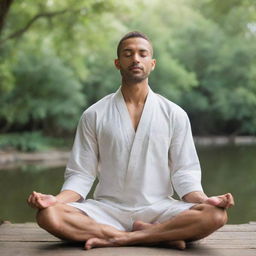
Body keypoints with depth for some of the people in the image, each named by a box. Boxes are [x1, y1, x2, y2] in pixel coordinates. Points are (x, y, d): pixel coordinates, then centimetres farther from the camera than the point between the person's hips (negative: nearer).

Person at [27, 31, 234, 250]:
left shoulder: (174, 115, 6)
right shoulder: (94, 115, 6)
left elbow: (184, 173, 4)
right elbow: (81, 174, 4)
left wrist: (205, 200, -16)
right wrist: (56, 200, -16)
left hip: (158, 209, 0)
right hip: (107, 208, 1)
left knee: (216, 215, -28)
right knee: (48, 215, -28)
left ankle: (119, 239, -19)